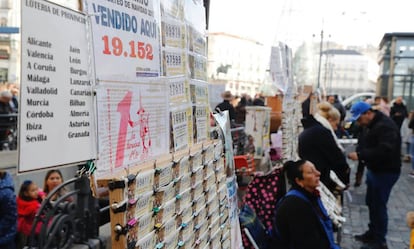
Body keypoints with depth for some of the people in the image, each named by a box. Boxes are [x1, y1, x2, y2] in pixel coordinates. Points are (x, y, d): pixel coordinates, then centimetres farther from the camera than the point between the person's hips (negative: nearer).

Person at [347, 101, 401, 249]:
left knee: (379, 205, -2)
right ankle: (373, 233, 33)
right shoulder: (373, 125, 11)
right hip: (374, 170, 10)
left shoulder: (385, 126, -23)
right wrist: (359, 154, 3)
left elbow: (385, 151, -33)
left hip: (385, 172, -10)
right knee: (371, 203, 17)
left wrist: (360, 155, -30)